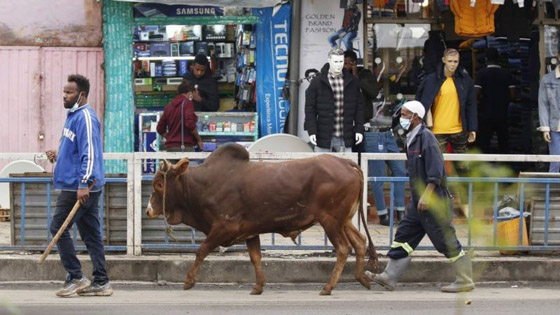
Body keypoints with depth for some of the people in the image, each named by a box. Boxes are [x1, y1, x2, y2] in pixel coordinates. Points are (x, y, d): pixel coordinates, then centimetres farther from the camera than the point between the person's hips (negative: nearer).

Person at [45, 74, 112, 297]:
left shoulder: (85, 118, -14)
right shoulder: (73, 116, 18)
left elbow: (90, 153, -22)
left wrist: (84, 184, -27)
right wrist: (58, 156, 13)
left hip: (78, 187, -10)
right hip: (73, 185, 10)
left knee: (58, 228, -6)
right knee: (90, 234, 9)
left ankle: (76, 278, -2)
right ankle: (101, 283, 10)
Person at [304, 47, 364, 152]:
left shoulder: (352, 82, 7)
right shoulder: (317, 82, -1)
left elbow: (359, 107, 11)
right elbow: (310, 108, -2)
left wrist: (359, 130, 4)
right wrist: (311, 131, -9)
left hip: (345, 138, 2)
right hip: (324, 136, -2)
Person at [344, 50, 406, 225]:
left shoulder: (366, 75, 10)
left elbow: (374, 92, -8)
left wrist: (357, 78, -8)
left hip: (387, 131, 5)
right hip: (372, 133, -5)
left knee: (400, 170, 5)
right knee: (377, 175, -5)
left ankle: (400, 211, 12)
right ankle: (382, 214, 3)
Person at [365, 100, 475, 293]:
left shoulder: (426, 137, -14)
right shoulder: (412, 138, 14)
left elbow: (436, 172, -20)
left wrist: (426, 196, -24)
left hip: (433, 200, -10)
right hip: (418, 200, 10)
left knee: (445, 240, -4)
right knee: (404, 235, 7)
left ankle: (465, 281, 4)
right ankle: (389, 277, 9)